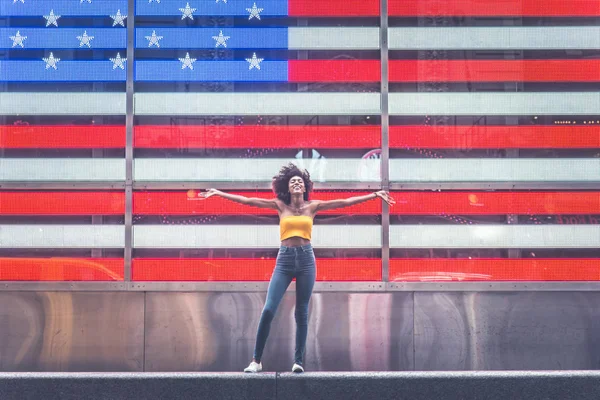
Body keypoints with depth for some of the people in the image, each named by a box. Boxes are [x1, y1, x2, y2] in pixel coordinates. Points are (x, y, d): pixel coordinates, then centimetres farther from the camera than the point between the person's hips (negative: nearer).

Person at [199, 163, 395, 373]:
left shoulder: (312, 206, 7)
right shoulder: (280, 205, 7)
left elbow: (345, 202, 6)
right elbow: (247, 200, 4)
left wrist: (374, 195, 4)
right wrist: (218, 193, 0)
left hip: (306, 259, 1)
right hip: (284, 259, -1)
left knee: (302, 312, 2)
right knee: (268, 310, -9)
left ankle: (298, 361, 9)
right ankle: (256, 360, -2)